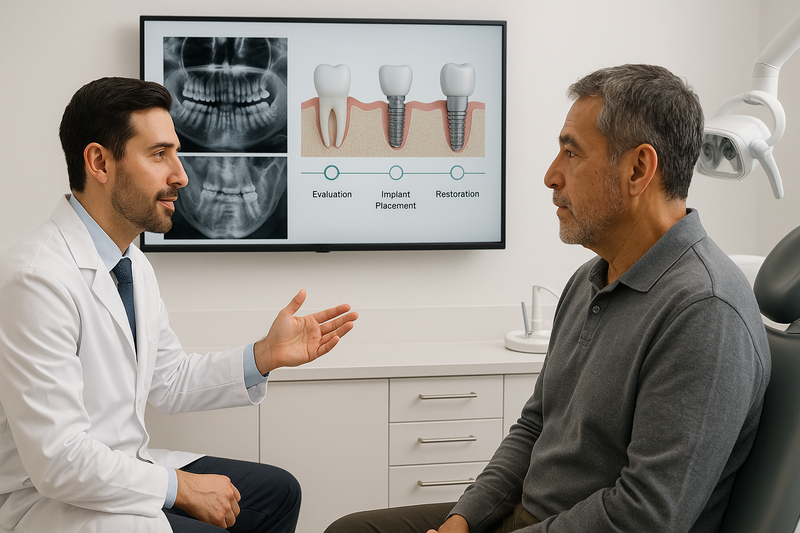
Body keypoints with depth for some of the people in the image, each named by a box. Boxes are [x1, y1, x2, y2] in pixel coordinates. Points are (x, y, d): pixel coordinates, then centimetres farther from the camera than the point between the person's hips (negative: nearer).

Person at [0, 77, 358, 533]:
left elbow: (170, 382, 14)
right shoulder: (38, 278, -25)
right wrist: (179, 487, -16)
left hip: (123, 470, 9)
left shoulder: (135, 265, 6)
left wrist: (266, 356, 0)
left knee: (279, 492, 11)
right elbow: (57, 460, -26)